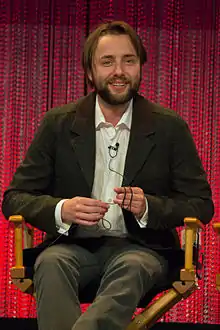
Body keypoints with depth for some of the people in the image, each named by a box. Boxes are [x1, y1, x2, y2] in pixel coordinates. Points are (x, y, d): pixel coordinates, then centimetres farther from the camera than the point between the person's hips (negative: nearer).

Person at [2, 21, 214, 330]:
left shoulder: (170, 127, 6)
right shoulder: (58, 124, 7)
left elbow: (202, 205, 7)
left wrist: (148, 207, -14)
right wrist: (61, 210, -15)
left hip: (139, 248, -1)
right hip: (74, 245, 1)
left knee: (131, 267, -35)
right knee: (51, 263, -33)